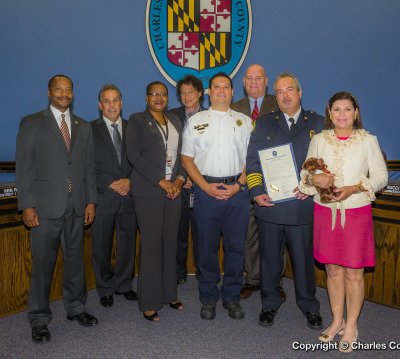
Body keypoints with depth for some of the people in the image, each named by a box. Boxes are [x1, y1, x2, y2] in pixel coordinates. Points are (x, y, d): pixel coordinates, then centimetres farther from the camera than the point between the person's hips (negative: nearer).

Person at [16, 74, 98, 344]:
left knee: (75, 259, 12)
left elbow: (89, 166, 12)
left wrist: (91, 201, 6)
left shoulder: (83, 127, 13)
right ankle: (39, 319, 17)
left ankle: (76, 307, 28)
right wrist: (27, 206, -9)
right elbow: (24, 167, -3)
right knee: (43, 263, 3)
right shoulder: (31, 124, 2)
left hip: (76, 207, 4)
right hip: (45, 207, -3)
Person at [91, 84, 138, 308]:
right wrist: (111, 184, -12)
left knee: (128, 243, 10)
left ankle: (124, 284, 27)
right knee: (102, 245, 7)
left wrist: (129, 181, -8)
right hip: (103, 195, -2)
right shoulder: (90, 129, 0)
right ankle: (105, 289, 24)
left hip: (129, 193, 3)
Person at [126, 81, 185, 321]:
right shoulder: (137, 120, 2)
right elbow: (134, 155, -8)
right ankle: (149, 303, 7)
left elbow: (182, 153, 14)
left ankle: (170, 293, 21)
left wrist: (180, 179, -3)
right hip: (148, 191, -4)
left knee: (170, 242, 8)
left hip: (174, 189, 5)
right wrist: (161, 181, -14)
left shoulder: (175, 121, 16)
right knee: (151, 244, -4)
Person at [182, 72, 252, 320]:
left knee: (236, 245, 6)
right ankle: (209, 298, 21)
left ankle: (232, 296, 22)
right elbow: (187, 158, 5)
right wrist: (206, 186, -7)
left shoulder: (245, 121, 11)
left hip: (237, 190, 1)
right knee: (207, 246, 6)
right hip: (206, 189, 0)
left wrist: (238, 185, -7)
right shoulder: (196, 121, 8)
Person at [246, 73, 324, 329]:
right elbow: (253, 160, 4)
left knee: (304, 257, 10)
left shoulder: (317, 123, 7)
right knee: (270, 257, 12)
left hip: (303, 204, -1)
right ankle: (270, 303, 30)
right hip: (270, 203, 1)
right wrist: (257, 191, -9)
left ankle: (309, 305, 30)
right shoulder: (264, 124, 9)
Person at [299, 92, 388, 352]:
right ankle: (337, 321, 29)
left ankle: (351, 326, 22)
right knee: (333, 269, 12)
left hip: (356, 212, -2)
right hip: (326, 211, 2)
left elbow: (381, 176, -2)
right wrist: (314, 179, -13)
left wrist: (354, 188, -17)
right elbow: (305, 172, 10)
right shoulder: (319, 140, 5)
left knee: (354, 273, 4)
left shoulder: (368, 140, -1)